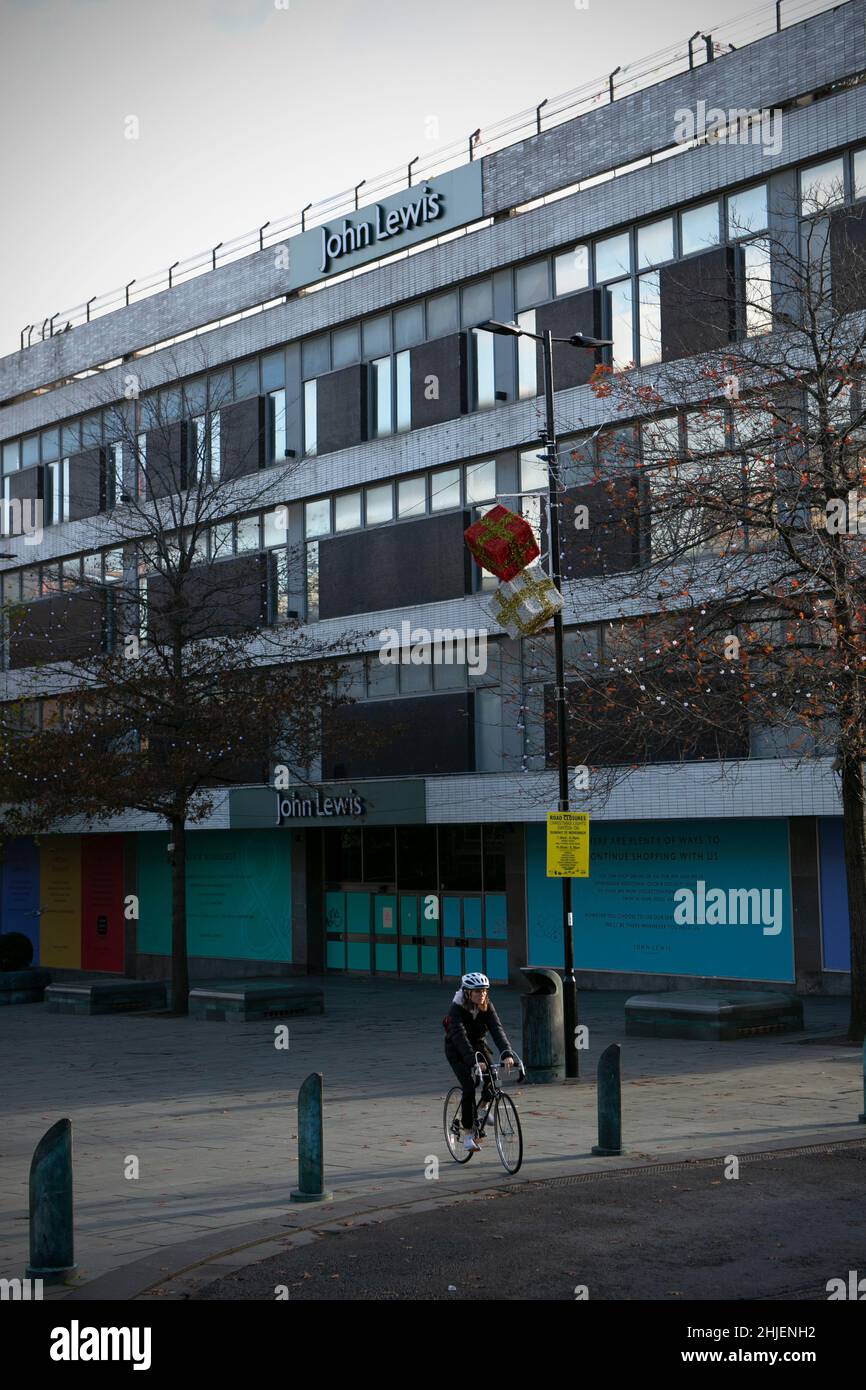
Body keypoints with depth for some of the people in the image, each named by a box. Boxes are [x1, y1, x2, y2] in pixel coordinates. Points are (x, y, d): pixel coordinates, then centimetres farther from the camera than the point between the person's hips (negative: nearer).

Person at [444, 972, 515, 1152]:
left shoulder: (487, 1007, -16)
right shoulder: (457, 1009, -29)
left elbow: (497, 1030, -28)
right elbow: (460, 1037, -40)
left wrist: (507, 1054, -44)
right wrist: (474, 1061, -53)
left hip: (478, 1044, 4)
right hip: (457, 1050, -4)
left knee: (493, 1077, -19)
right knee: (469, 1088, -18)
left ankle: (483, 1106, 13)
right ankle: (469, 1134, -7)